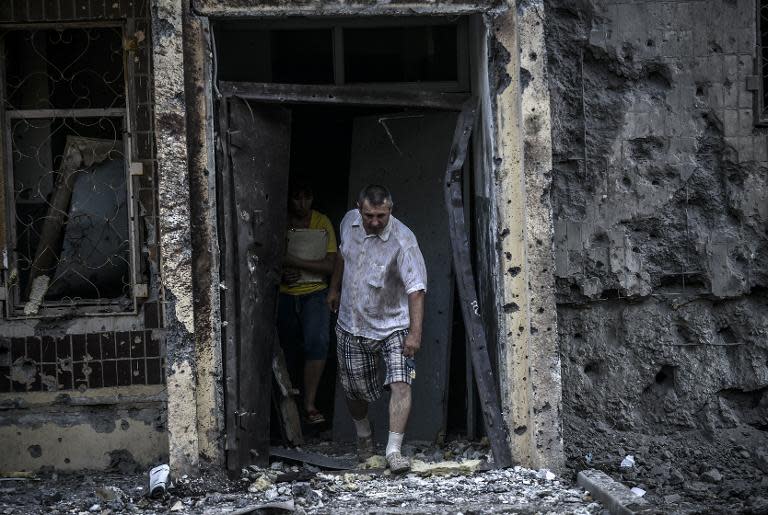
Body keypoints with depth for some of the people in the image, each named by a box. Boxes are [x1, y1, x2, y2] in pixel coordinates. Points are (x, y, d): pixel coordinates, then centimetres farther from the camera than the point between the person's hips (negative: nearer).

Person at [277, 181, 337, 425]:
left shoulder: (322, 222, -5)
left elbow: (329, 265, -11)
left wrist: (295, 262, -21)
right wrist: (282, 274, -15)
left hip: (314, 294, -1)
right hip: (284, 295, 2)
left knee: (317, 341, -22)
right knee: (288, 349, 9)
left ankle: (310, 404, -18)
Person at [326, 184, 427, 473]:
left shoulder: (403, 241, -24)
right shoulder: (350, 222, -6)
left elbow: (416, 289, -29)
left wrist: (415, 333, -37)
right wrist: (334, 288, 25)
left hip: (392, 326, -4)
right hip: (352, 325, 4)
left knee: (400, 384, -20)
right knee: (354, 390, 13)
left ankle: (393, 450, -16)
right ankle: (363, 435, 41)